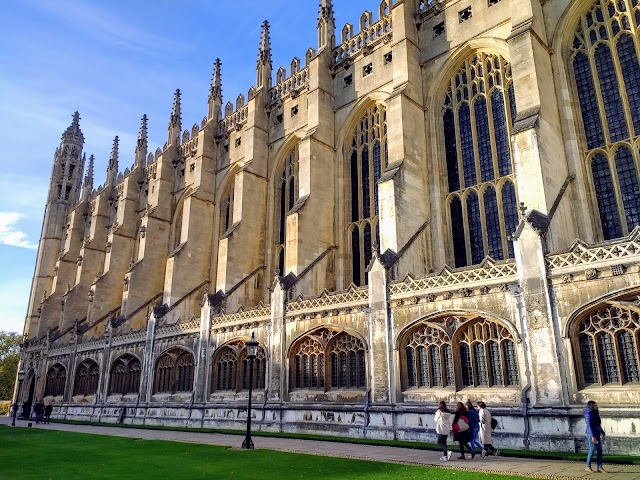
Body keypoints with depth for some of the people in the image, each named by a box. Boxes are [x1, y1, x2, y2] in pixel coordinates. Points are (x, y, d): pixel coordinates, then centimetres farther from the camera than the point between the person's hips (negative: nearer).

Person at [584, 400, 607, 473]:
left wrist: (603, 433, 19)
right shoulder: (589, 414, -14)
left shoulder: (595, 414, 13)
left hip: (597, 434, 8)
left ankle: (599, 467, 10)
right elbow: (589, 426, -20)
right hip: (591, 435, -8)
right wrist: (593, 436, -24)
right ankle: (588, 466, 10)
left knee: (600, 451, 6)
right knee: (592, 450, -2)